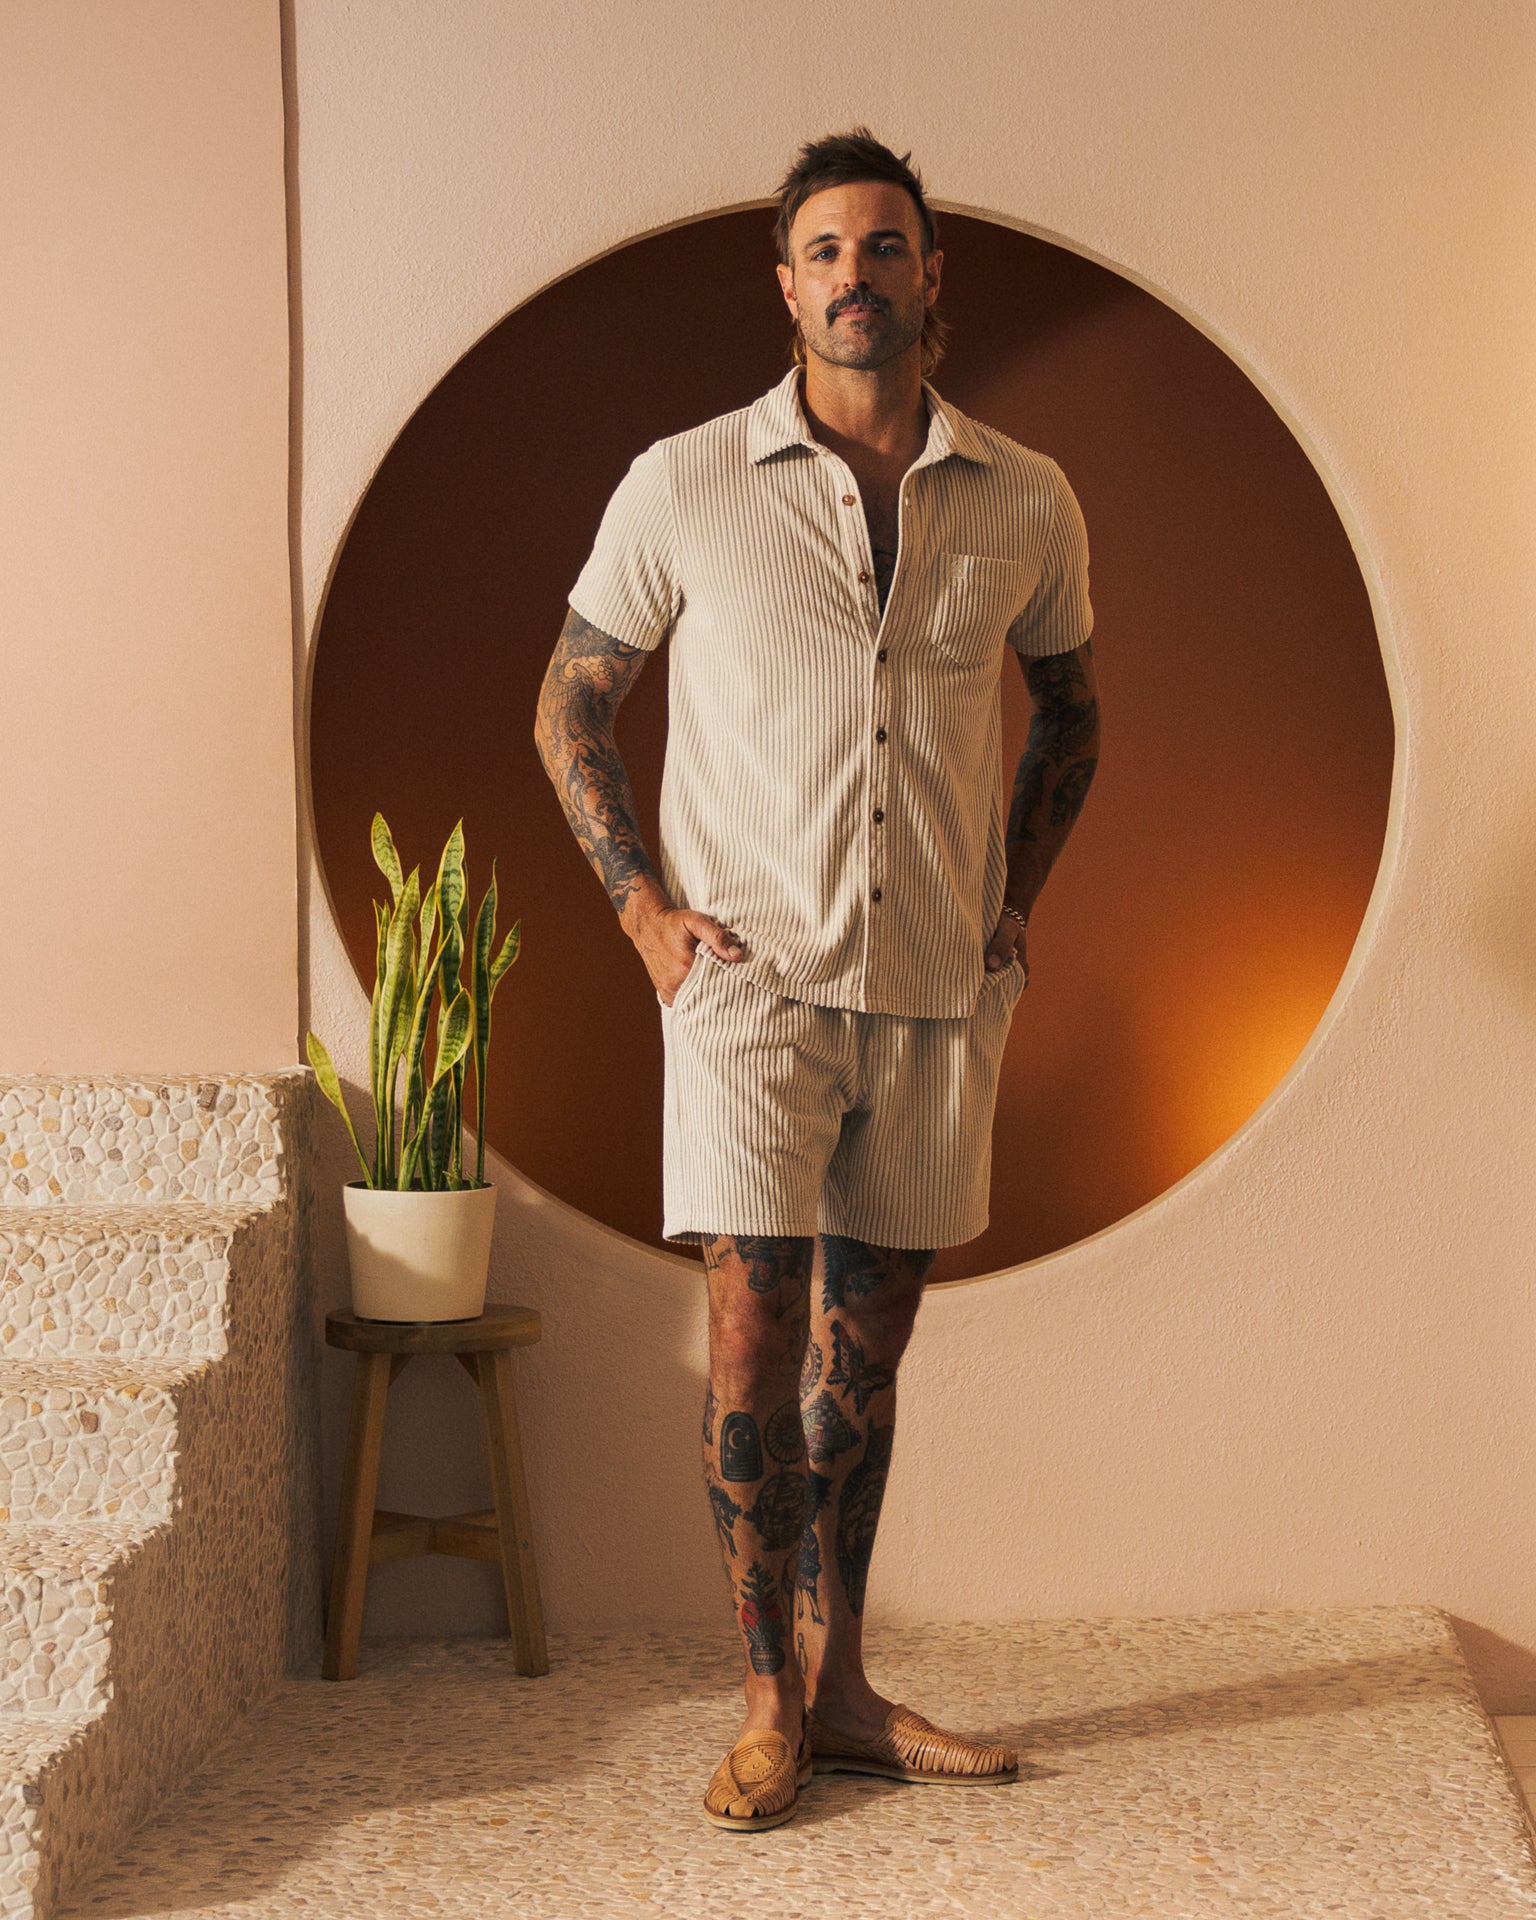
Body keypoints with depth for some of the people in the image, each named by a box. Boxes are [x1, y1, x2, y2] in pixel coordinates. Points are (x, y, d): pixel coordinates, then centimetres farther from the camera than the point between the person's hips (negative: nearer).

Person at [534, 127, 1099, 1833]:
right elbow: (570, 704, 7)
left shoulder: (1028, 504, 3)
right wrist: (643, 909, -2)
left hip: (939, 991, 3)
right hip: (751, 974, -2)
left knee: (866, 1340, 10)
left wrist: (1013, 901, 9)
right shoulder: (684, 487, -3)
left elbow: (1072, 709, 20)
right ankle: (769, 1704, 6)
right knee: (756, 1334, -7)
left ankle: (838, 1686, 21)